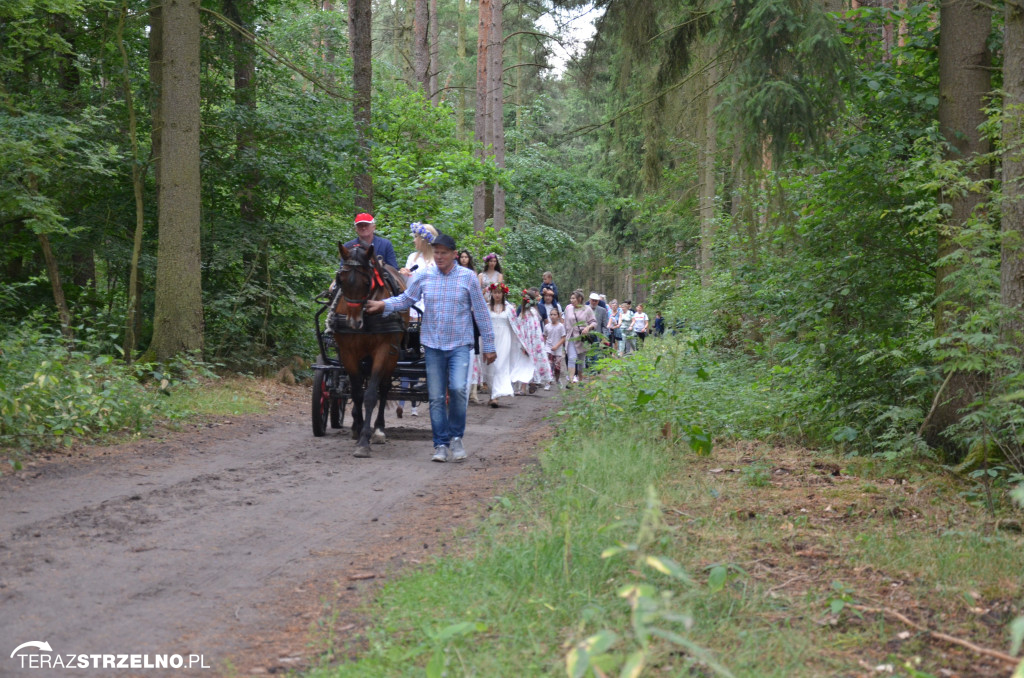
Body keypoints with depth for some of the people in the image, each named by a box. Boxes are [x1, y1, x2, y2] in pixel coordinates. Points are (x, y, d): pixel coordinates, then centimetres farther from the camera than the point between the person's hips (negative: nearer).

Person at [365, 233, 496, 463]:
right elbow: (406, 299, 13)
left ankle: (456, 437, 1)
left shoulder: (468, 277, -2)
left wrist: (488, 346, 3)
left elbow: (481, 312, 2)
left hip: (460, 343, -2)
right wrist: (383, 305, -6)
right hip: (433, 344, 2)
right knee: (436, 398, 3)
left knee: (458, 388, -19)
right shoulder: (424, 277, 3)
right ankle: (441, 445, 12)